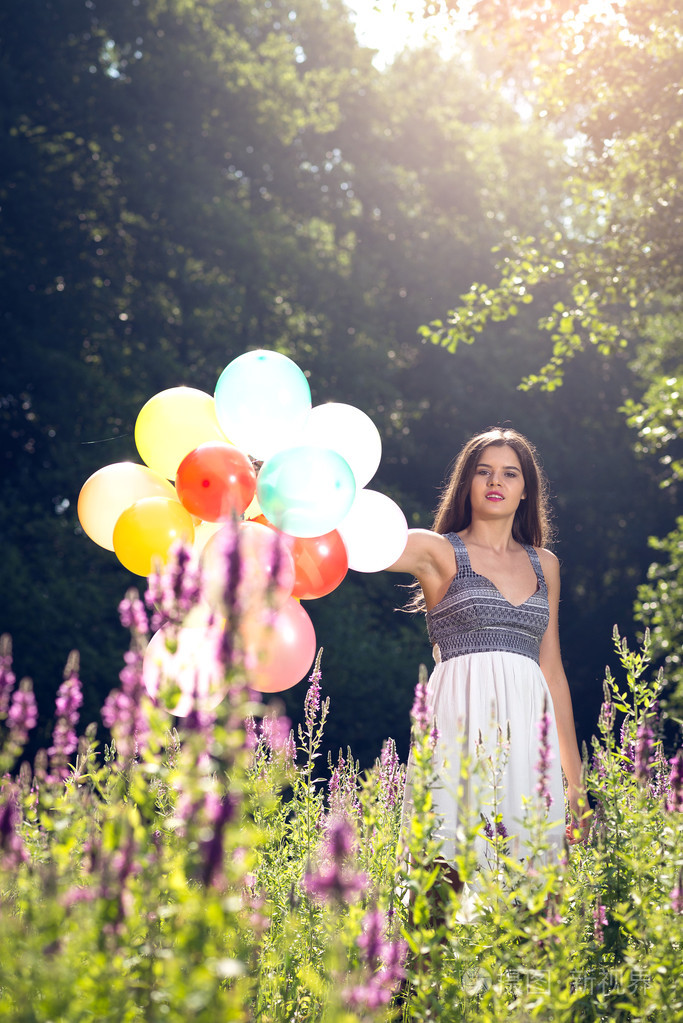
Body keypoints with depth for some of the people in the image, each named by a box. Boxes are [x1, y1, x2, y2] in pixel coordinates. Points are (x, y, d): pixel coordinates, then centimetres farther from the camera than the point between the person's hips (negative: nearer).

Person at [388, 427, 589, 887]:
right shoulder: (438, 551, 6)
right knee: (455, 869, -13)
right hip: (462, 722, -4)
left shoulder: (544, 565, 18)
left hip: (529, 728, 4)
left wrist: (575, 779, 19)